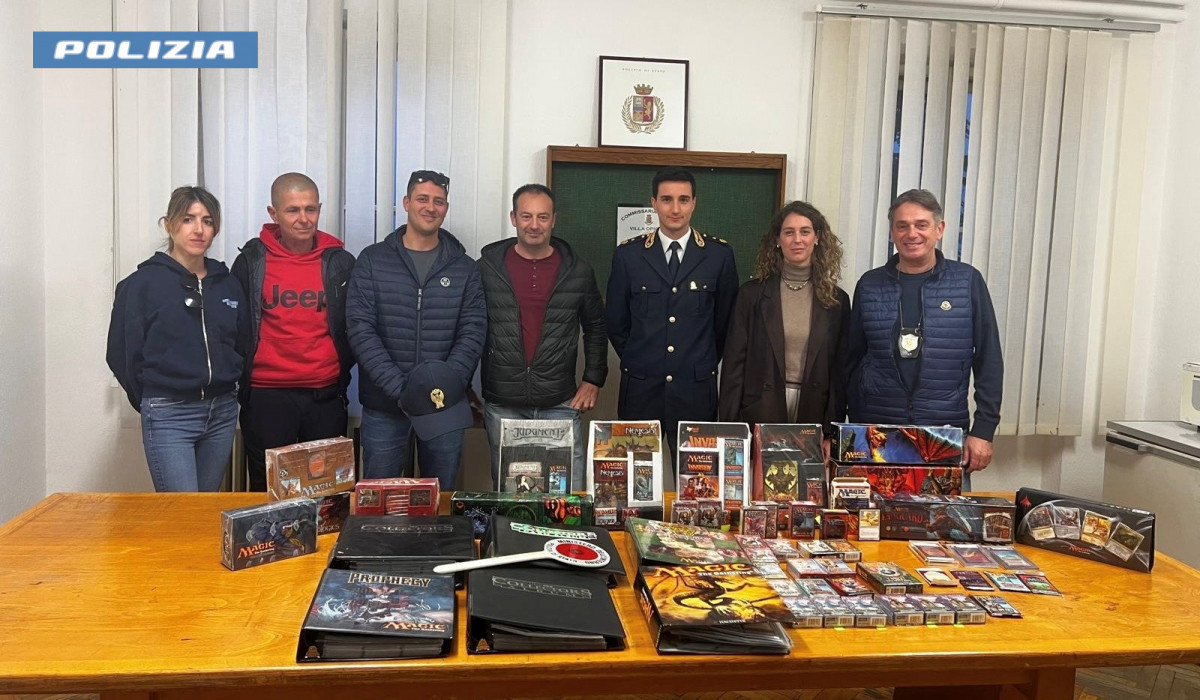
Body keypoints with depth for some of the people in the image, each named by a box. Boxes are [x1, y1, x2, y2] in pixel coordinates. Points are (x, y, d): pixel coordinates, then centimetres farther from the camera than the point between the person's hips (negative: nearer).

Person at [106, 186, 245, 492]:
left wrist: (225, 394, 8)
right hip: (168, 416, -4)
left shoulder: (228, 284, 9)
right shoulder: (143, 283, -4)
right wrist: (152, 401, 6)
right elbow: (121, 354, -1)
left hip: (222, 413, 5)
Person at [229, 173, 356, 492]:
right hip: (265, 397, -1)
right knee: (268, 491, 6)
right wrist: (243, 381, 4)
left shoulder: (340, 262, 5)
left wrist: (341, 373, 6)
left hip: (326, 396, 1)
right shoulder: (250, 262, 2)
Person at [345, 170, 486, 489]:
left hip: (446, 404, 1)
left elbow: (473, 332, 0)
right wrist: (400, 388, -17)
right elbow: (360, 329, -7)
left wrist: (448, 383, -17)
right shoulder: (372, 260, 1)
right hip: (384, 404, -1)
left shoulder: (464, 268, 6)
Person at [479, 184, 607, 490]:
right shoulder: (487, 267, 1)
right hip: (502, 405, 0)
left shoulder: (578, 271, 3)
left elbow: (595, 327, 14)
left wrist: (593, 380, 7)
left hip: (560, 405, 0)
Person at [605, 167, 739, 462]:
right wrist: (636, 361, 11)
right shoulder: (628, 254, 1)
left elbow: (726, 319, 10)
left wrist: (705, 363, 12)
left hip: (696, 390, 0)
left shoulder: (719, 254, 1)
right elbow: (615, 321, 10)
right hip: (640, 389, 0)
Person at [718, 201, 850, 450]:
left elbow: (840, 370, 6)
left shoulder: (837, 300, 5)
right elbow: (734, 362, -1)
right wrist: (730, 429, -5)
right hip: (760, 413, -1)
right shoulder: (752, 293, 1)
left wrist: (832, 434, 1)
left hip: (813, 414, 1)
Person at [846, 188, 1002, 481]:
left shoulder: (967, 281, 2)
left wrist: (983, 429, -3)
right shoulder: (870, 284, 6)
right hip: (876, 433, 1)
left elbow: (989, 360, 3)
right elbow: (854, 361, 10)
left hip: (946, 434, -1)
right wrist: (855, 431, 6)